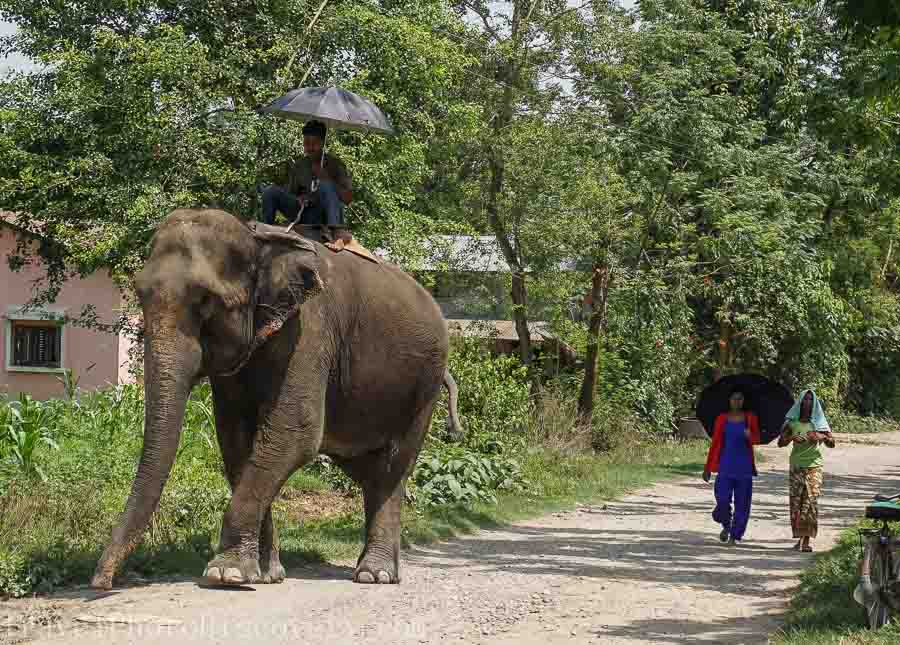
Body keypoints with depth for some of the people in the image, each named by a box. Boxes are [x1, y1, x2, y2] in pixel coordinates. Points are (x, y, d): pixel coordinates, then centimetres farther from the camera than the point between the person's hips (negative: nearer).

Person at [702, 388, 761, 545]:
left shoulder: (750, 418, 6)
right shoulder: (722, 419, 4)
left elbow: (757, 439, -5)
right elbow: (715, 443, 6)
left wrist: (750, 436, -30)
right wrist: (708, 467, 6)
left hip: (744, 466, 1)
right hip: (726, 465, -1)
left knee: (742, 503, 0)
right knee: (722, 500, -10)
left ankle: (735, 535, 13)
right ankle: (726, 526, 20)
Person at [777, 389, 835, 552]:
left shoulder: (819, 422, 6)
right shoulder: (792, 422, 7)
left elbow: (832, 443, 8)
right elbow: (780, 443, 6)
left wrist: (822, 437, -13)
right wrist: (792, 438, -14)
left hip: (814, 466, -1)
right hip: (796, 465, 1)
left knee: (811, 501, -10)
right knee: (796, 501, -4)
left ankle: (807, 540, -11)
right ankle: (799, 537, 2)